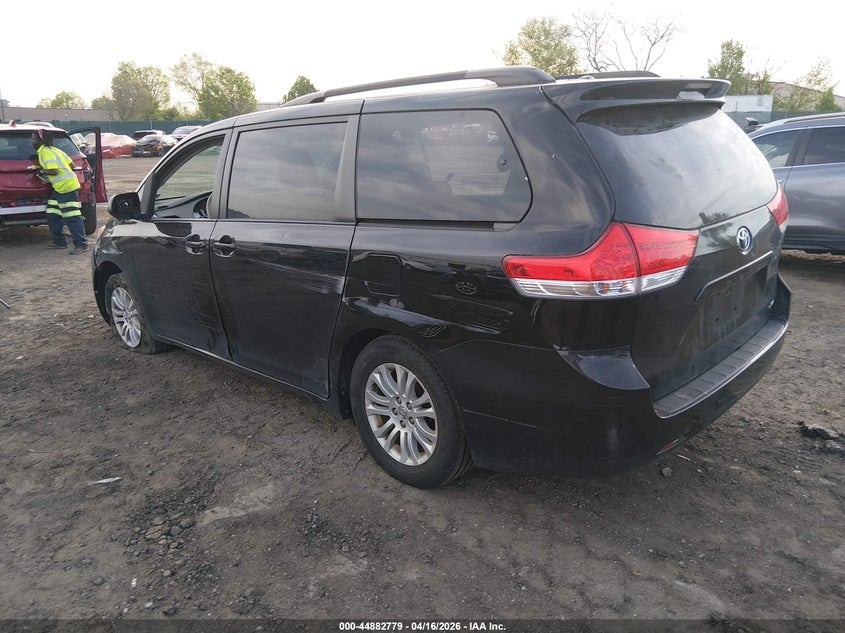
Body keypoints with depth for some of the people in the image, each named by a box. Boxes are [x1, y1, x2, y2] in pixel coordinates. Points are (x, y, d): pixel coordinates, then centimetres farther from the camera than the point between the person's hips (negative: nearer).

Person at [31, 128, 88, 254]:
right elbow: (71, 165, 15)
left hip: (68, 187, -10)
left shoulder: (46, 152, -12)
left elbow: (53, 171, -23)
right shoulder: (53, 149, 16)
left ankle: (81, 245, -7)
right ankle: (60, 242, 23)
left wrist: (42, 171, -4)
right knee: (52, 216, 14)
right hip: (59, 188, 10)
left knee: (72, 218, -9)